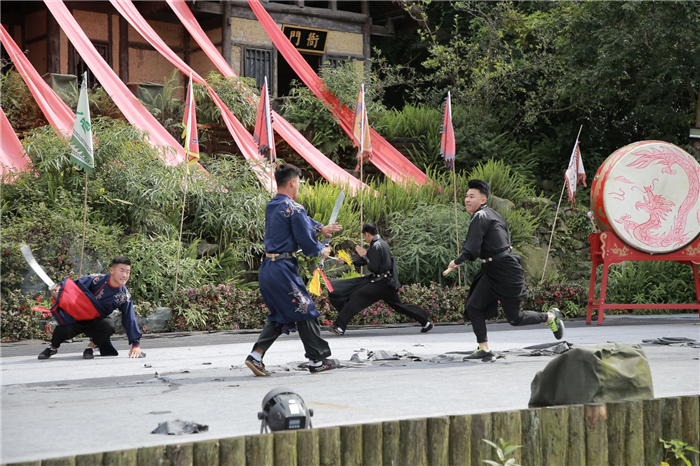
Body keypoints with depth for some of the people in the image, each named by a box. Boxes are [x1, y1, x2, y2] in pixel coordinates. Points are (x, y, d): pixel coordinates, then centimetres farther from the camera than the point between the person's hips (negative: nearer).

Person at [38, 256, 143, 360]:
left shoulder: (124, 296, -10)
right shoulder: (97, 280, -16)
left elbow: (130, 319, -11)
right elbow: (74, 285, -16)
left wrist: (136, 344, -18)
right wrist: (59, 288, -38)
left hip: (97, 323, 1)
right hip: (78, 318, -1)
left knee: (109, 324, -33)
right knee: (63, 331, -28)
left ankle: (92, 346, -5)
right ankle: (53, 347, 10)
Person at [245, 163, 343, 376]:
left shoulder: (271, 206, 13)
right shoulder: (293, 208, -14)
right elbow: (307, 244, -11)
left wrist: (321, 228, 30)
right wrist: (322, 250, 7)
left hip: (267, 269, 9)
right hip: (283, 270, -8)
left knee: (280, 316, 17)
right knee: (305, 312, 4)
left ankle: (256, 355, 7)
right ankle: (318, 360, 12)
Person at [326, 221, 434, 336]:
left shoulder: (376, 246, -15)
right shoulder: (382, 243, 14)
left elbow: (373, 268, -19)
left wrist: (364, 256, -7)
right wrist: (347, 261, 22)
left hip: (380, 283, -10)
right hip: (387, 281, 10)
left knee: (356, 298, -12)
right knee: (399, 306, 19)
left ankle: (339, 327, -17)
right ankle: (426, 322, 21)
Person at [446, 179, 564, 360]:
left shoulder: (480, 218, -18)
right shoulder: (491, 214, 11)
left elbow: (471, 251, -24)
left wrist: (456, 262, -8)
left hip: (505, 271, -10)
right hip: (492, 270, 10)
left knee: (514, 318, 2)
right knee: (473, 307, 0)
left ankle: (551, 317, 23)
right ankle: (484, 349, 4)